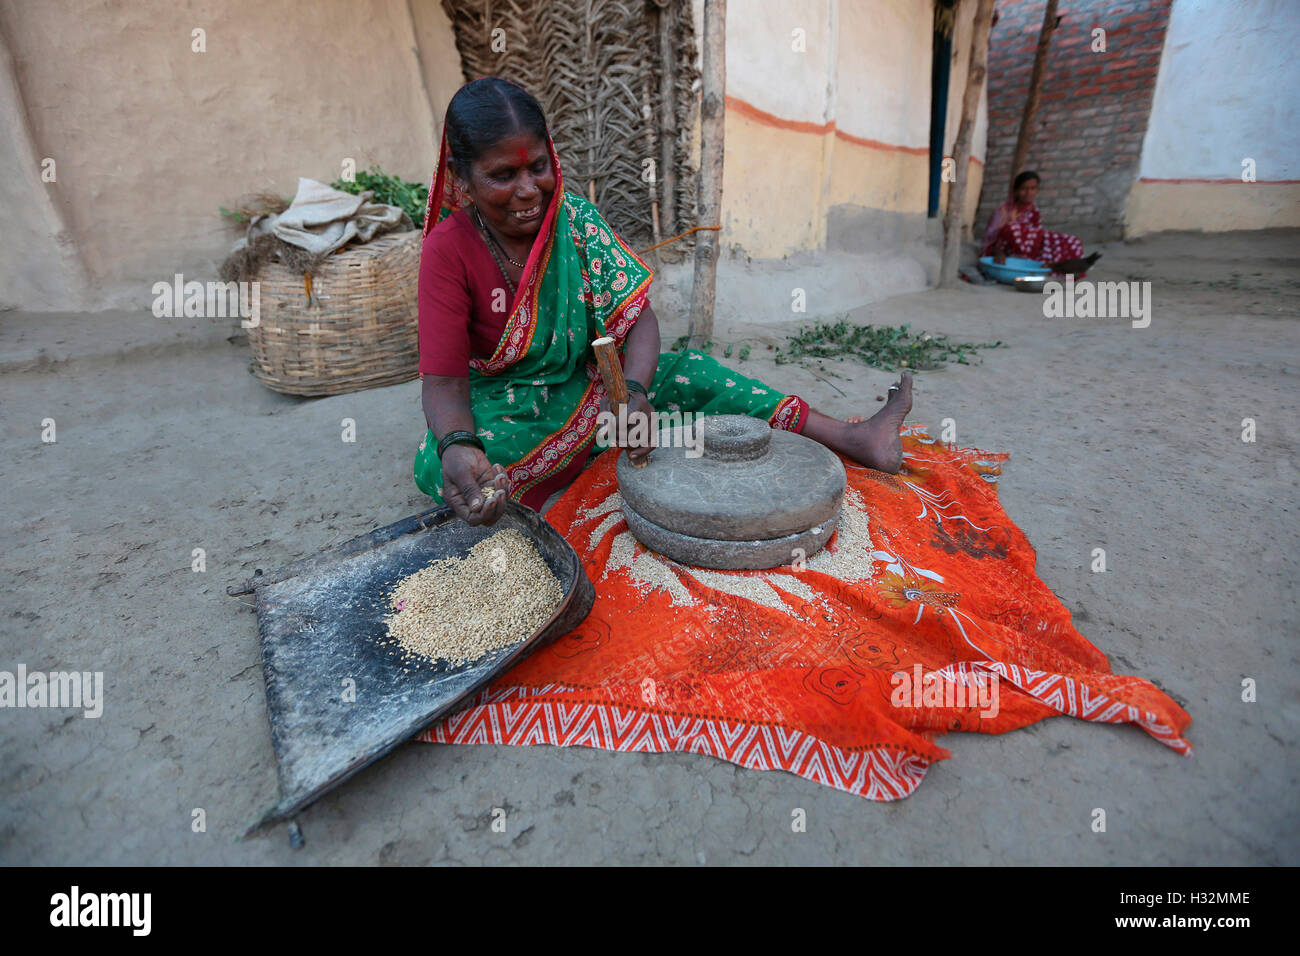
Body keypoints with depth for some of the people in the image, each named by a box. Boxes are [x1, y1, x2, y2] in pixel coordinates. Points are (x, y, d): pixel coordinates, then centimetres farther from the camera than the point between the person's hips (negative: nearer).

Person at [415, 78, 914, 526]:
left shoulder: (574, 218, -9)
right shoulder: (448, 251, -17)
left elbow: (638, 319, -13)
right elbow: (443, 380, -21)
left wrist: (633, 393, -33)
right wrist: (457, 446, -43)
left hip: (584, 385, 3)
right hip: (500, 410, -2)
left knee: (691, 374, -13)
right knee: (439, 466, -35)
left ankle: (851, 438, -11)